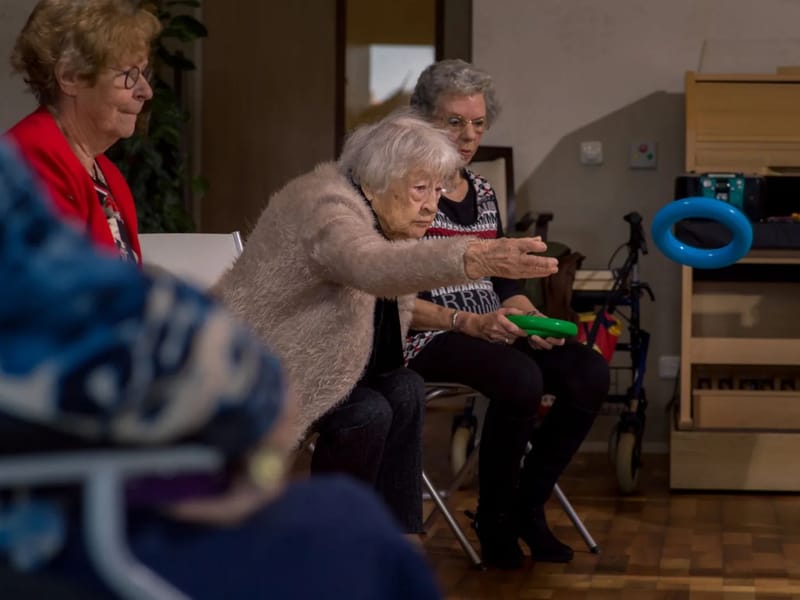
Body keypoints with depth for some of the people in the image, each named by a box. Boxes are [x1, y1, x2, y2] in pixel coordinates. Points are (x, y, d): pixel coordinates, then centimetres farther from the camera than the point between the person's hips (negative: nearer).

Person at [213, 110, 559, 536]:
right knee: (366, 413, -22)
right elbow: (372, 266, -49)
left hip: (312, 363, 9)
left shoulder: (391, 221, 3)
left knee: (404, 390, -8)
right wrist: (473, 260, -63)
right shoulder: (327, 206, -27)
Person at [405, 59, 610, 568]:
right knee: (520, 378, -34)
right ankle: (494, 522, -13)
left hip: (491, 332, 7)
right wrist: (470, 322, -23)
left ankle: (527, 506, -1)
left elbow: (504, 283, 17)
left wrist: (532, 318, -6)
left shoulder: (483, 191, 16)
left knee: (590, 372, -15)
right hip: (426, 337, -7)